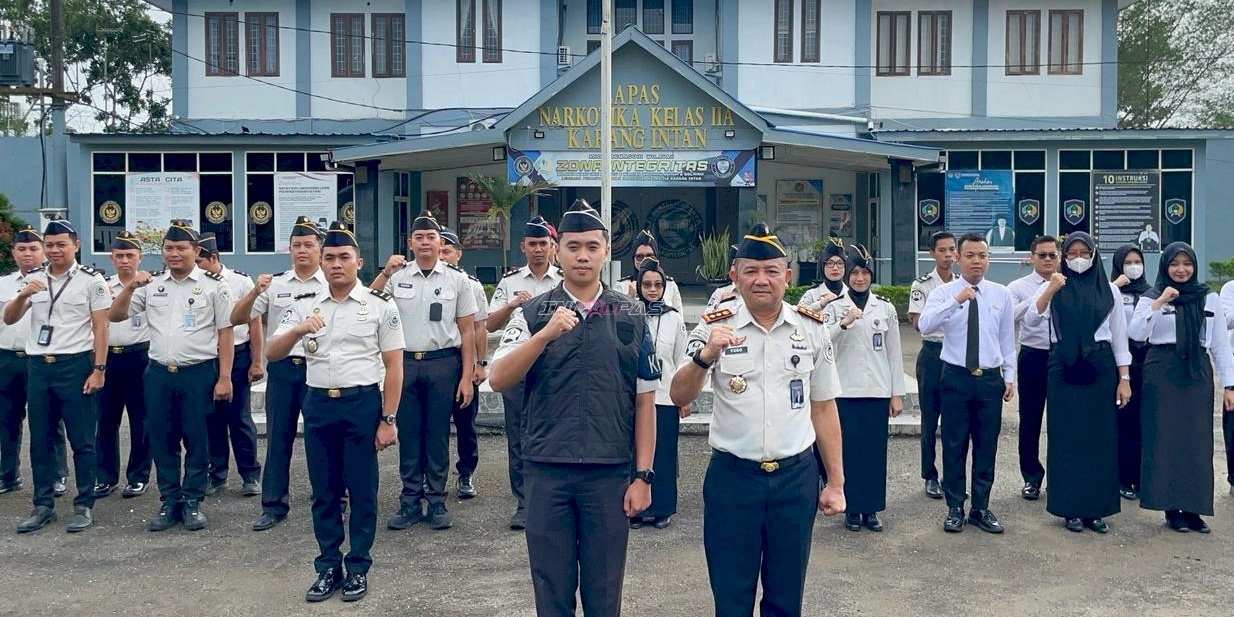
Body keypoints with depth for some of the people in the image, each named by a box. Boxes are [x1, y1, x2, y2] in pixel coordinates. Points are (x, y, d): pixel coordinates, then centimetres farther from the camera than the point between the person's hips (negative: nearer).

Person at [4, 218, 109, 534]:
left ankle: (84, 506, 8)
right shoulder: (33, 280, 11)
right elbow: (9, 319, 9)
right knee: (40, 440, 9)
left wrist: (98, 370, -11)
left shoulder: (91, 280, -3)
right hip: (37, 366, 5)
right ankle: (43, 506, 18)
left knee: (82, 441, 1)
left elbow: (100, 327, -5)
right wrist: (23, 295, -11)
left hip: (76, 365, -5)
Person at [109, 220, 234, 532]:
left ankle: (193, 502, 16)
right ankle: (169, 502, 20)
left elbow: (225, 333, -3)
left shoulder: (213, 284, -2)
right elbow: (115, 316, 9)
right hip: (159, 373, 4)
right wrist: (130, 287, -8)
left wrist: (224, 377, -8)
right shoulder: (151, 284, 8)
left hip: (199, 373, -4)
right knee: (162, 439, 9)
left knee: (197, 439, 4)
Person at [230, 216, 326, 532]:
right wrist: (255, 292, -10)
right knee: (277, 438, 7)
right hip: (282, 367, 3)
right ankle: (274, 505, 17)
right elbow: (237, 319, 5)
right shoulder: (274, 284, 8)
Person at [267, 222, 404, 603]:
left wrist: (388, 420, -7)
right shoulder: (304, 305, 6)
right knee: (323, 491, 10)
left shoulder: (380, 306, -2)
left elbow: (394, 366, -2)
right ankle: (329, 566, 22)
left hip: (363, 403, -3)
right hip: (318, 404, 3)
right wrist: (298, 331, -21)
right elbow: (272, 354, -1)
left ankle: (358, 568, 17)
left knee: (362, 490, 5)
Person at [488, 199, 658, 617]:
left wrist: (643, 476, 0)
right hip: (546, 472, 0)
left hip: (610, 473, 0)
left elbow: (644, 401, 4)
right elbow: (498, 380, -10)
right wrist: (545, 334, -23)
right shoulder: (532, 315, 2)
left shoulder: (632, 317, 3)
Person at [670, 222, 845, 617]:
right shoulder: (714, 329, -3)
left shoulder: (812, 330, 2)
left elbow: (824, 409, 7)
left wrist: (835, 484, 8)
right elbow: (679, 398, -11)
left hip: (796, 476, 2)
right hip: (731, 477, -1)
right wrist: (705, 357, -29)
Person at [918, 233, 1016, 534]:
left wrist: (1009, 376, 9)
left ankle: (981, 508, 22)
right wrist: (956, 300, -31)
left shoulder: (1002, 294, 5)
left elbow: (1007, 339, 10)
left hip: (991, 379, 2)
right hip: (956, 377, -2)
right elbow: (924, 325, -23)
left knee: (987, 447, 9)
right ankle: (955, 508, 17)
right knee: (954, 446, 5)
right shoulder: (943, 293, -4)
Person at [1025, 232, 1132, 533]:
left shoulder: (1109, 290, 7)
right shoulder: (1053, 288, 4)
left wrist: (1124, 378, 4)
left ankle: (1096, 508, 14)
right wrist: (1050, 290, -25)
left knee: (1100, 438, 3)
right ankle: (1070, 508, 11)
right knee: (1066, 437, 1)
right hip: (1064, 369, -1)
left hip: (1100, 369, 1)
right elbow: (1030, 320, -12)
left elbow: (1119, 336, 8)